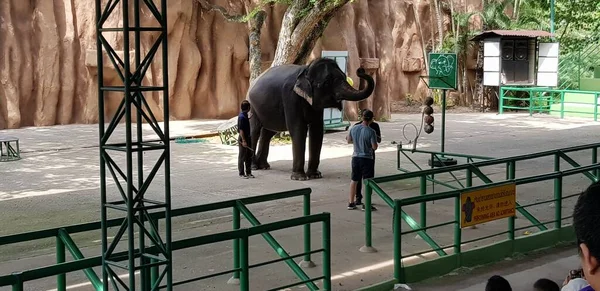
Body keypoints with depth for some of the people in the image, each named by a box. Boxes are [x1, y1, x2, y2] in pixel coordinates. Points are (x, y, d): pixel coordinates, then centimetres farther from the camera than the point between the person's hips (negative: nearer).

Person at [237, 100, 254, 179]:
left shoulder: (245, 115, 11)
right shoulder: (241, 117, -18)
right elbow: (241, 130, -21)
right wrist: (243, 140, -23)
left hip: (247, 137, 9)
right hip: (243, 138, -9)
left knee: (249, 157, 12)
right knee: (242, 157, 0)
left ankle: (248, 172, 19)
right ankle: (241, 173, 6)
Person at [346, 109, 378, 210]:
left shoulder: (354, 128, -3)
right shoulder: (371, 131, -19)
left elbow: (349, 141, 11)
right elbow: (375, 147, -16)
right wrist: (375, 140, 4)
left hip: (355, 157, 5)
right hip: (367, 158, -5)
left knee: (354, 180, 15)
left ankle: (351, 203, 20)